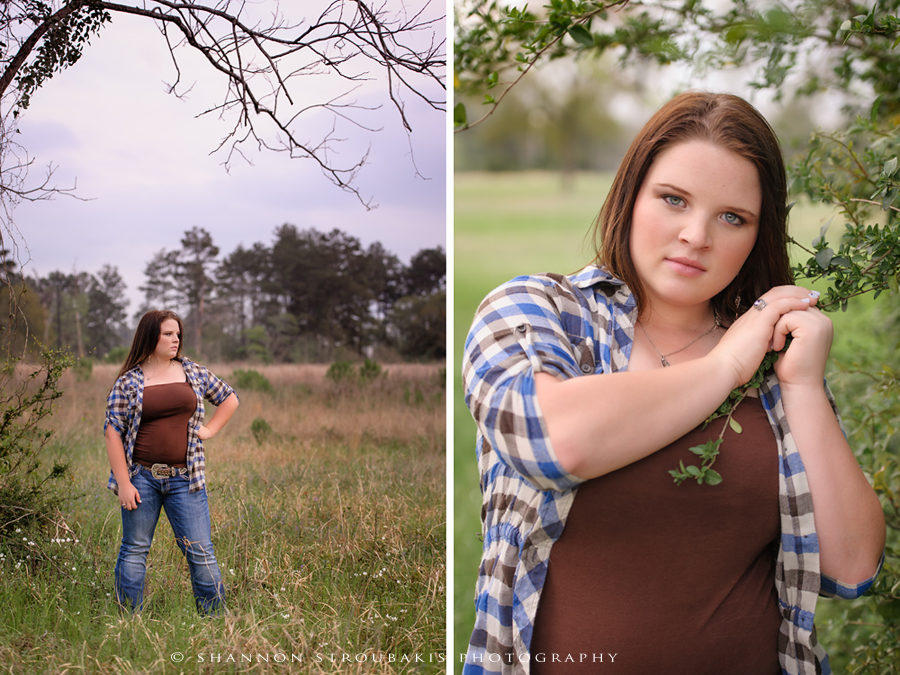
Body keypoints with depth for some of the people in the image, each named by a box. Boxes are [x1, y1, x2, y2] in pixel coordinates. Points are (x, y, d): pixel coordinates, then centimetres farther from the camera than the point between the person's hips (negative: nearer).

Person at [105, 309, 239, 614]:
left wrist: (209, 430, 8)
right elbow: (113, 431, -3)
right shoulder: (128, 382, -1)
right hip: (142, 477, -2)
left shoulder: (193, 372, 8)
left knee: (200, 550, 0)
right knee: (135, 549, 6)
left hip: (184, 479, 2)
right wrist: (123, 482, -9)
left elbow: (229, 397, 22)